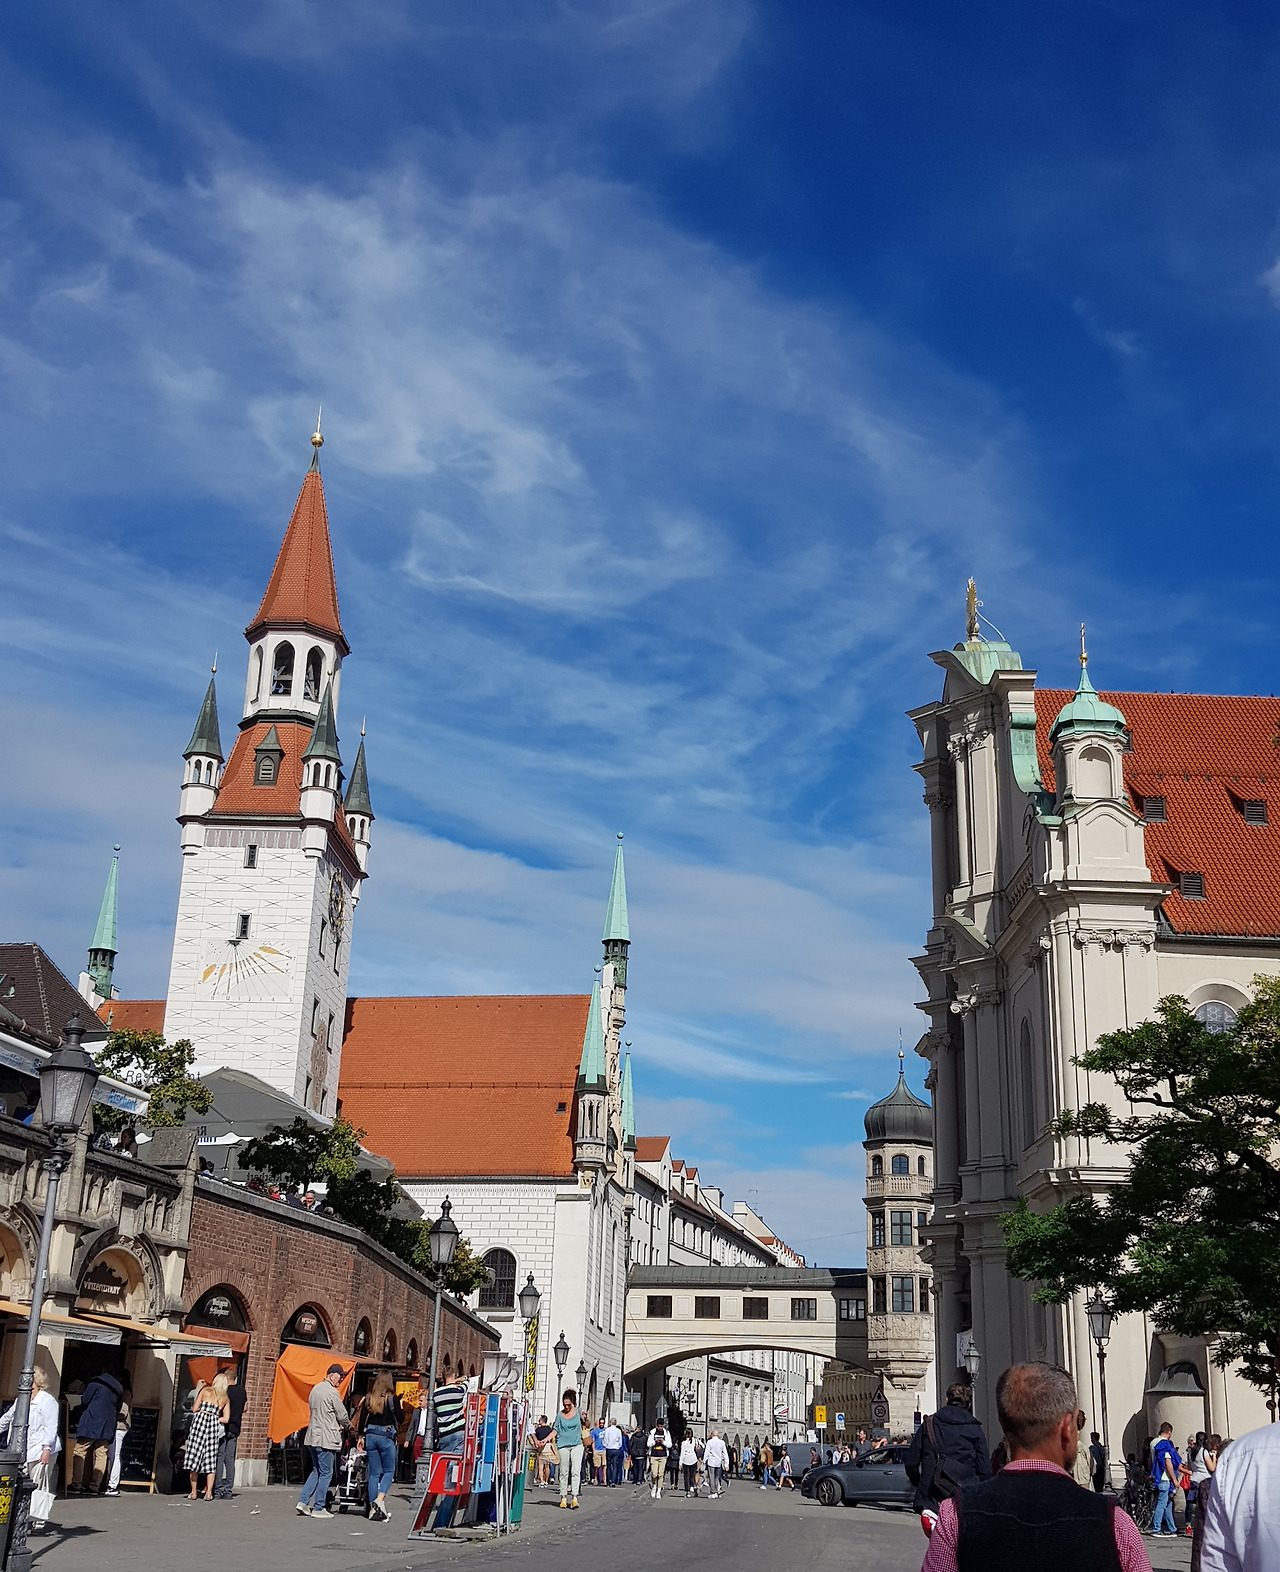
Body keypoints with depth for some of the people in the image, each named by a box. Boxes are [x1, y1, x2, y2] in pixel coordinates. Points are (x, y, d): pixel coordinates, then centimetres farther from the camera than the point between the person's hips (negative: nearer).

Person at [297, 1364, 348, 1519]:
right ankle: (318, 1508, 4)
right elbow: (342, 1415, -10)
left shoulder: (315, 1389, 13)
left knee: (316, 1471, 18)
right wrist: (343, 1426, 13)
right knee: (326, 1473, 0)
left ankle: (303, 1501, 10)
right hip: (326, 1438, -9)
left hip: (313, 1436, 9)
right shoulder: (332, 1392, -15)